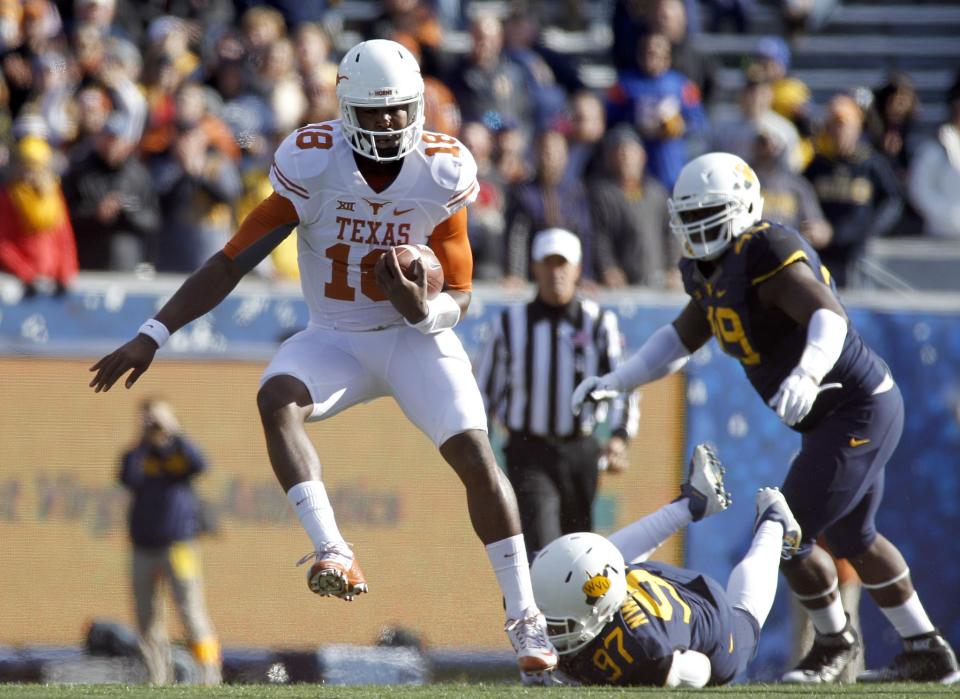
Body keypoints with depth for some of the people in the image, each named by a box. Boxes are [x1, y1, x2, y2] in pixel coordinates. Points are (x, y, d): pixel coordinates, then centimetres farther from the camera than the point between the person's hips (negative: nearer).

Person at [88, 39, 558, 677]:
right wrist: (152, 337, -18)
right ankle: (334, 554, -39)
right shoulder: (314, 165, -15)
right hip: (337, 339, 0)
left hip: (418, 338, 0)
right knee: (276, 401, -32)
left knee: (476, 458, -17)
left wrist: (422, 309, -29)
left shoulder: (442, 175, -13)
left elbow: (459, 296, -4)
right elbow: (231, 264, -13)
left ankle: (525, 618, -6)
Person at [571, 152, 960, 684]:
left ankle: (833, 640, 16)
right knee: (852, 538, 23)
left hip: (859, 411, -11)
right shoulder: (715, 272, 8)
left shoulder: (767, 253, -22)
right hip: (835, 417, 11)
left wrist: (806, 374, -54)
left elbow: (829, 316, -36)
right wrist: (613, 381, 8)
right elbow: (679, 340, 19)